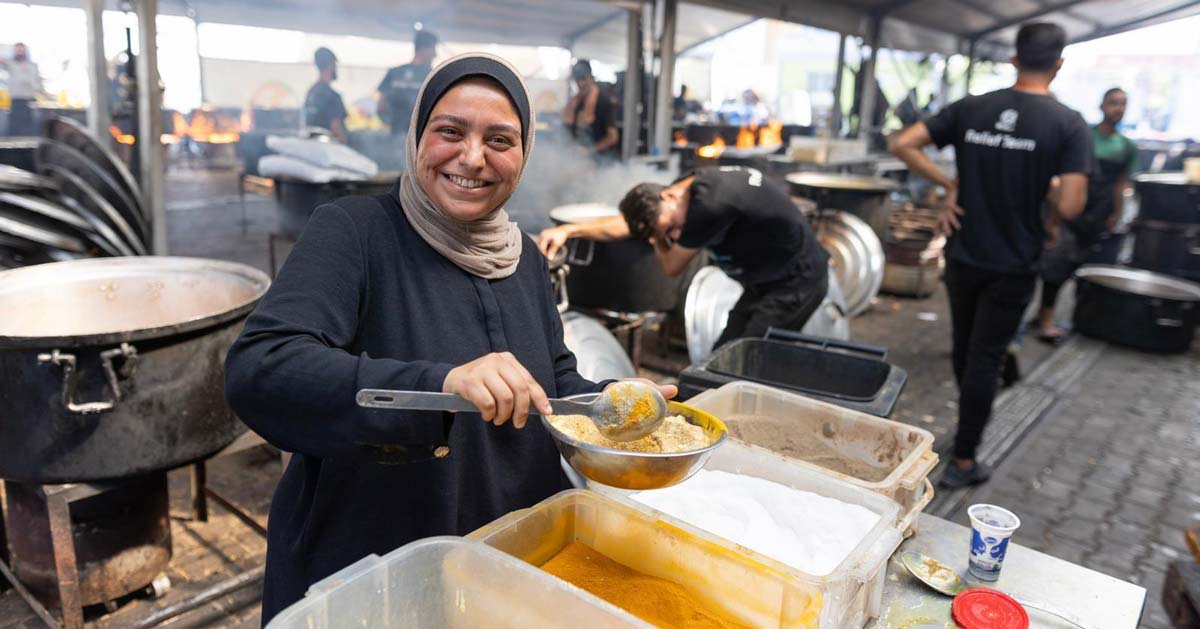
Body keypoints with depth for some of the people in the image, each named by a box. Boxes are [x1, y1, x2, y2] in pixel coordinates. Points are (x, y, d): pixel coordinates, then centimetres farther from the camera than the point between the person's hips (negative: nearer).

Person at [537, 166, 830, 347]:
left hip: (798, 282, -9)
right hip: (766, 281, 9)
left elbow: (671, 265, -15)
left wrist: (658, 239, 4)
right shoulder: (689, 187, -4)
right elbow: (624, 224, 4)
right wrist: (567, 230, -2)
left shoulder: (713, 203, -31)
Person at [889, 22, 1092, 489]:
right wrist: (1039, 197, 4)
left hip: (963, 256, 3)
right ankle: (963, 462, 13)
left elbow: (902, 145, -7)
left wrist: (948, 185, -1)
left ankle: (970, 427, 41)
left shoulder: (970, 109, -2)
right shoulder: (1069, 124, -11)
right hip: (1012, 265, -3)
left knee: (964, 348, 20)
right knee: (985, 358, 5)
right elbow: (1069, 207, -18)